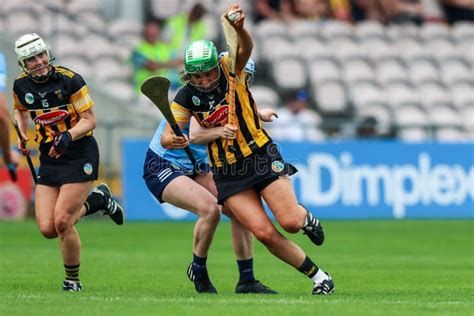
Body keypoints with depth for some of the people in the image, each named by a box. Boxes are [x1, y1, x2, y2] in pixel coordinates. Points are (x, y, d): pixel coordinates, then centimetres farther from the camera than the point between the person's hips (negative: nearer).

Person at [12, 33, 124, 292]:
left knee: (62, 223, -15)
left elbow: (89, 120, -10)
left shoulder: (69, 80, -13)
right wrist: (22, 136, 6)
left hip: (80, 156, -6)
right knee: (47, 229, -5)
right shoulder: (21, 85, 1)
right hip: (49, 159, 6)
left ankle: (73, 280, 7)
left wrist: (68, 136, -28)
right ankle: (96, 200, 21)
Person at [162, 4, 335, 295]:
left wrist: (240, 28, -54)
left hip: (262, 158, -2)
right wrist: (173, 140, -34)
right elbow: (167, 135, -9)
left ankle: (306, 217, 27)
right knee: (265, 233, -11)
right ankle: (318, 276, 6)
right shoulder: (186, 98, -5)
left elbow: (247, 47, -31)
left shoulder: (230, 69, -10)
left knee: (291, 222, -13)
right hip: (227, 172, 2)